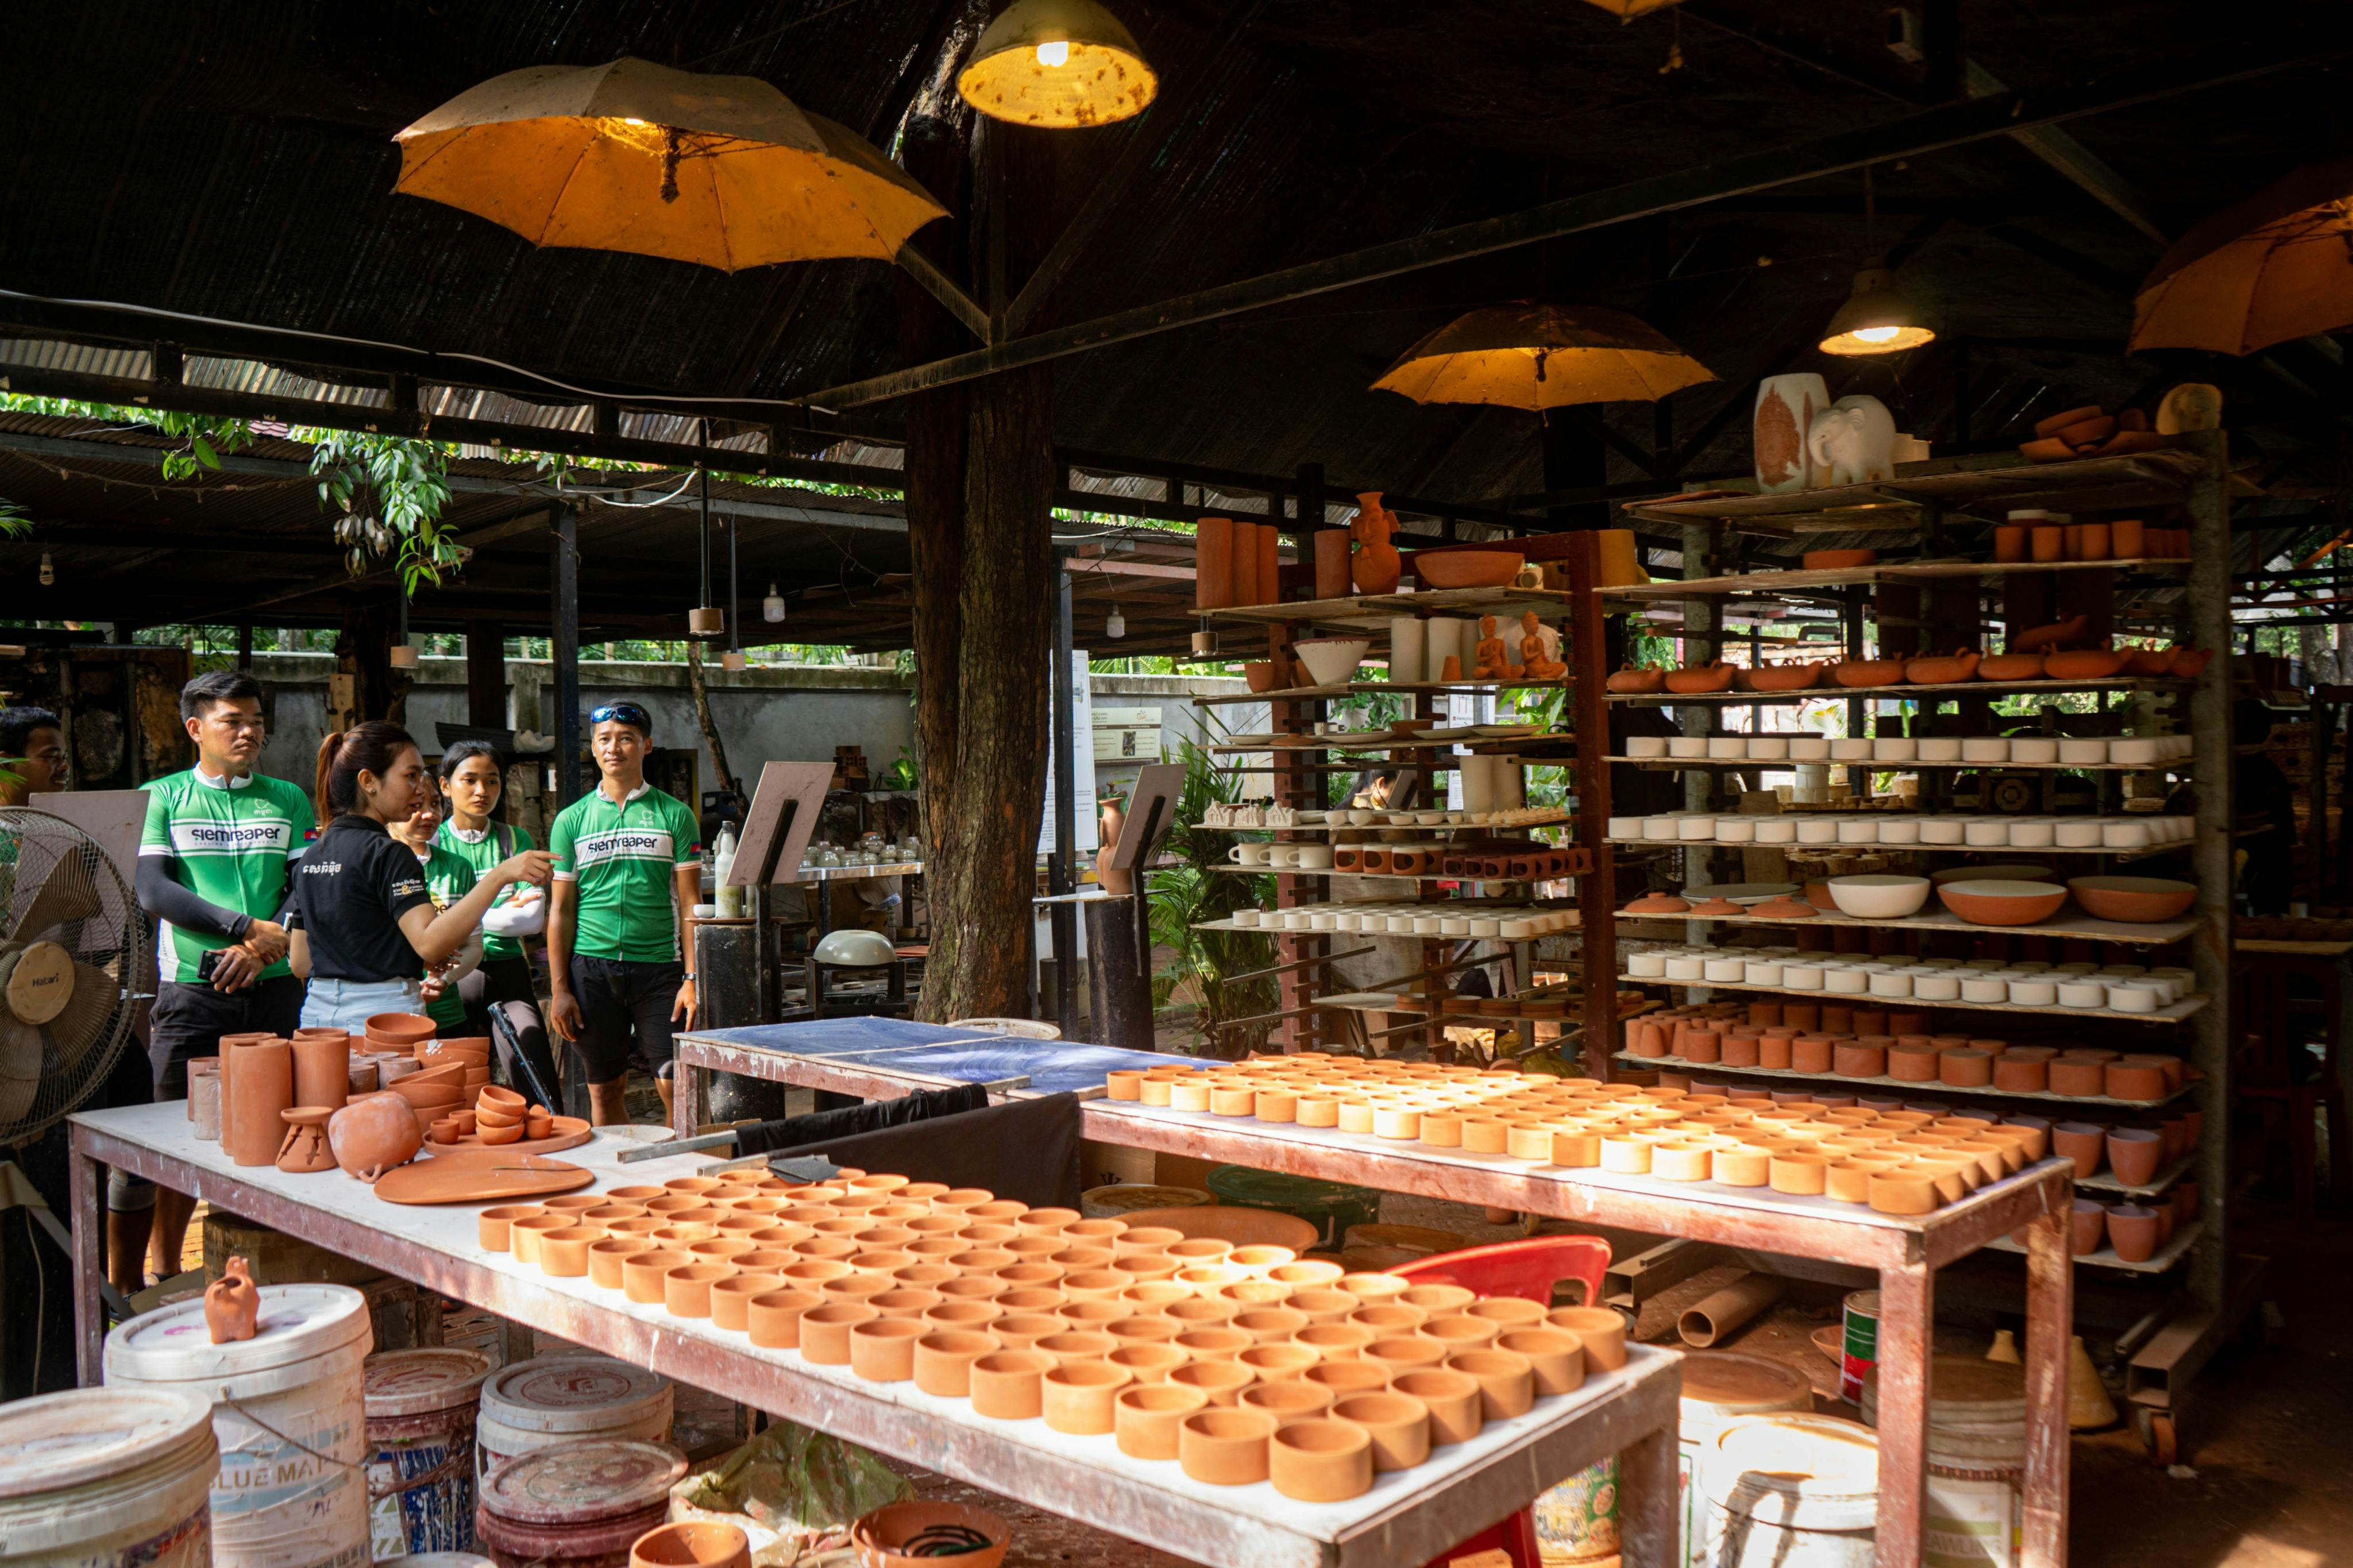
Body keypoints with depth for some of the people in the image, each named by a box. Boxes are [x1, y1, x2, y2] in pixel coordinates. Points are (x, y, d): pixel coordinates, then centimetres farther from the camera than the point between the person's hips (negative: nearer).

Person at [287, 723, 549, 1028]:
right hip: (383, 1016, -9)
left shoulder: (312, 856, 13)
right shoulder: (387, 854, -13)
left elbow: (300, 962, 15)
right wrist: (500, 875, -33)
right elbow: (430, 942, -27)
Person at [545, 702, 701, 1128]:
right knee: (606, 1091, 8)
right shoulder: (571, 820, 7)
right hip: (592, 968, 1)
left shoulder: (674, 815, 4)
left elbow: (689, 903, 2)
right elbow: (561, 909, 7)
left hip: (659, 967, -1)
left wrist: (693, 979, -6)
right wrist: (559, 990, 2)